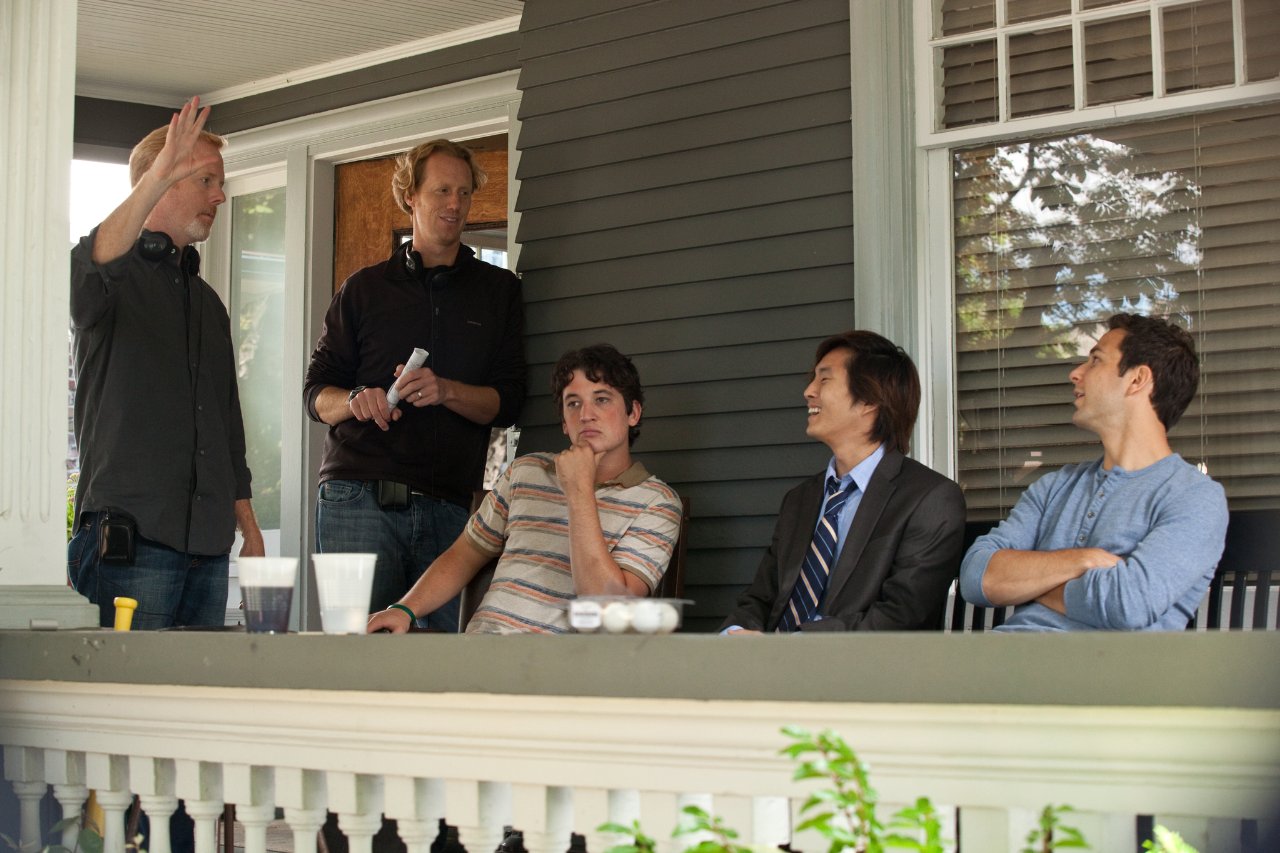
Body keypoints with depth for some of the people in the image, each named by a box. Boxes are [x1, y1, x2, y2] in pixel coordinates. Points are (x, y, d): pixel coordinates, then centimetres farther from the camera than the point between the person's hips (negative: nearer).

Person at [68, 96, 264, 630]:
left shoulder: (208, 301, 24)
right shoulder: (117, 275, 1)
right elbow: (89, 269, -27)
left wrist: (249, 527, 19)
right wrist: (155, 180, -39)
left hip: (208, 544, 7)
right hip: (130, 537, -7)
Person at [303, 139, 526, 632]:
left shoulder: (498, 291, 15)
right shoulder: (364, 289, 16)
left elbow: (507, 402, 7)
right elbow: (317, 394, 12)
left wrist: (446, 391, -13)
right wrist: (356, 401, -11)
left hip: (449, 505, 1)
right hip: (358, 495, 0)